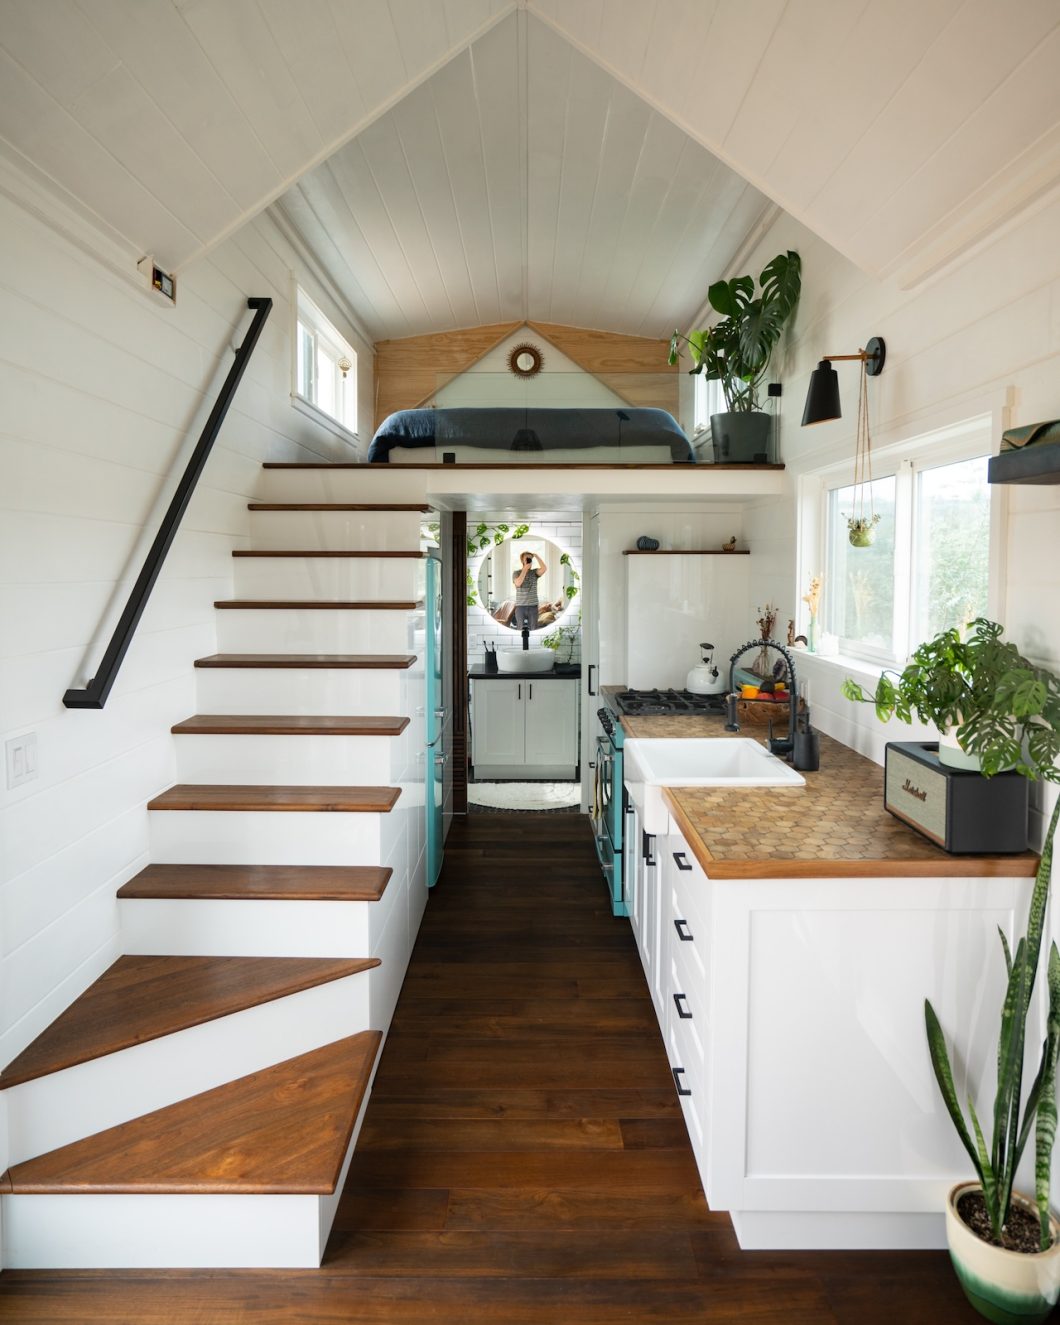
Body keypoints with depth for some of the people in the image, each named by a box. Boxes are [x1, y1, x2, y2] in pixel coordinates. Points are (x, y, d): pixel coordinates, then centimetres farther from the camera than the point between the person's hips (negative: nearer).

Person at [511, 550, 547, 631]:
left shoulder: (534, 572, 5)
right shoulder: (516, 573, 0)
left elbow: (544, 568, -15)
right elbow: (518, 583, -19)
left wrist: (536, 556, -12)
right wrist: (525, 569, -16)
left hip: (533, 606, 1)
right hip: (520, 606, -1)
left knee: (534, 630, 1)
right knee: (520, 629, 3)